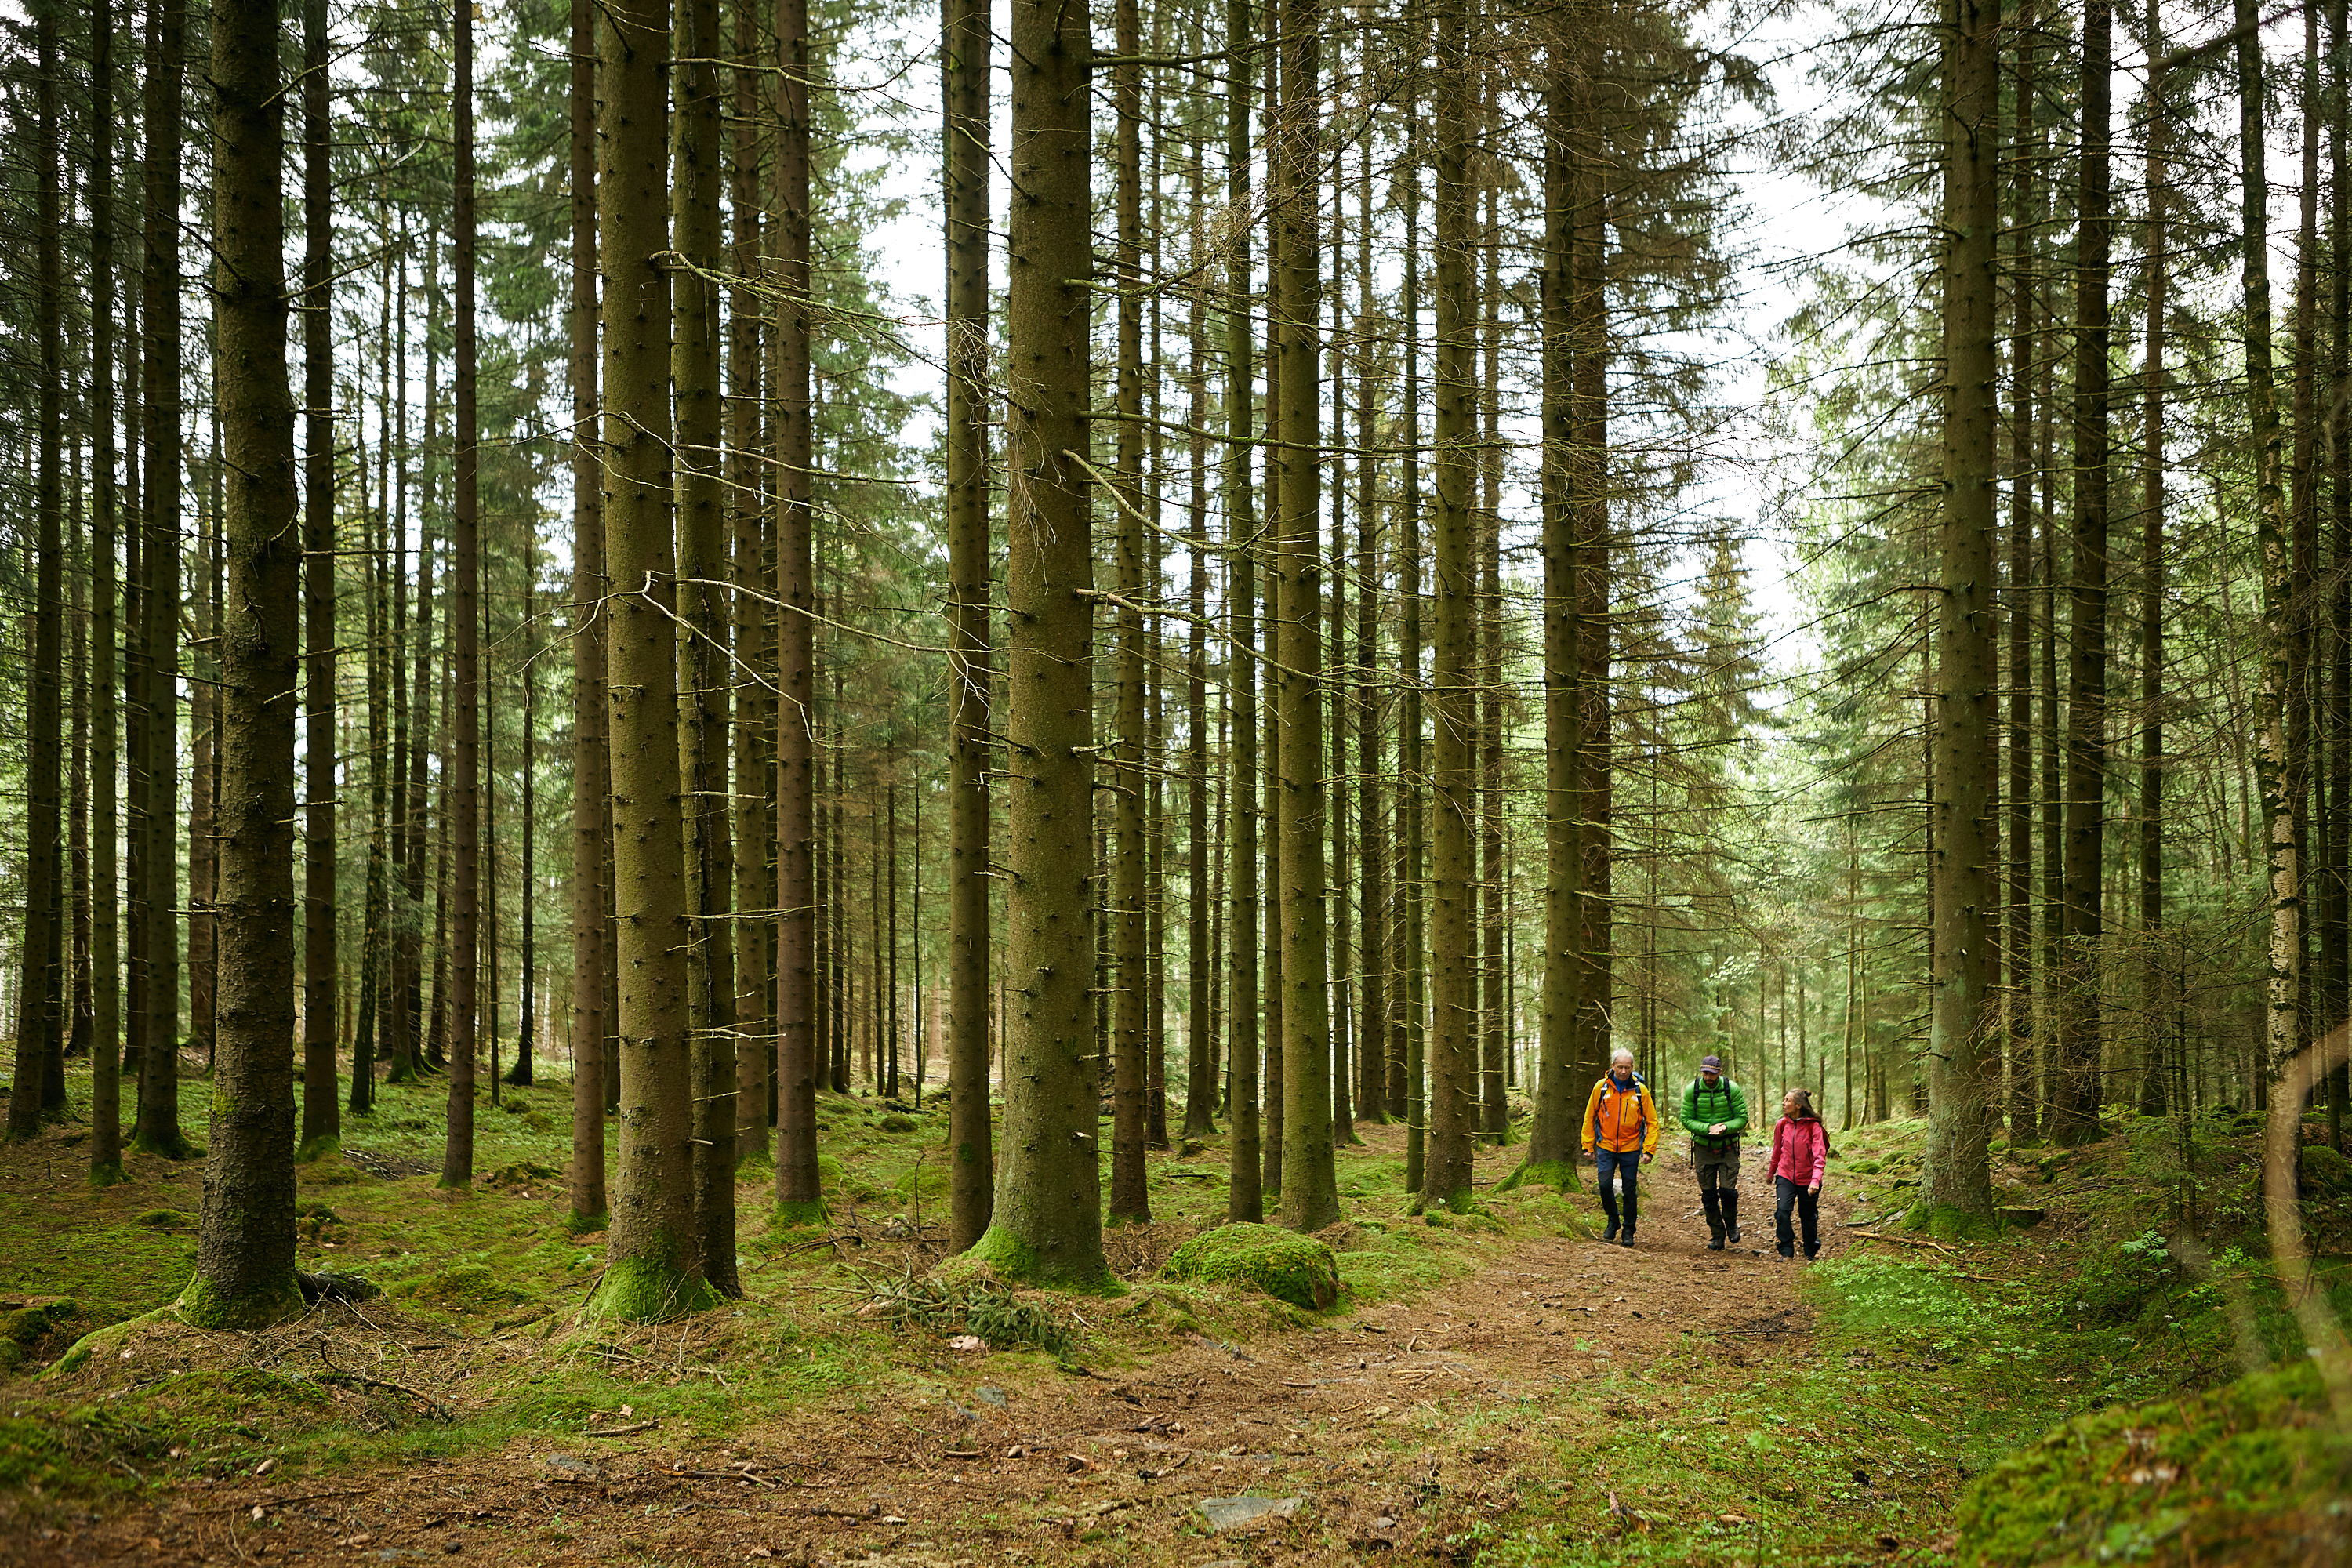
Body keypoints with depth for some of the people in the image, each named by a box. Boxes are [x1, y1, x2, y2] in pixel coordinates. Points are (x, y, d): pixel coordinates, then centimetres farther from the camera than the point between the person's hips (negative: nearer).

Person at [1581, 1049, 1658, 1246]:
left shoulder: (1640, 1090, -4)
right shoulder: (1601, 1087, -2)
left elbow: (1652, 1121, 1)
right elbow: (1589, 1117, 8)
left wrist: (1649, 1150, -7)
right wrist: (1588, 1145, 5)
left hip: (1630, 1150, 0)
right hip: (1606, 1147, 0)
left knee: (1630, 1191, 3)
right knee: (1605, 1184, -13)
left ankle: (1628, 1232, 17)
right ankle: (1613, 1221, 12)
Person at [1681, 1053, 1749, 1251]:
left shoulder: (1732, 1089, -9)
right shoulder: (1692, 1090, -7)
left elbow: (1742, 1118, -5)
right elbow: (1686, 1120, -6)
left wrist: (1725, 1127, -24)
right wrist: (1708, 1128, -22)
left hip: (1728, 1148, -1)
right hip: (1703, 1148, 1)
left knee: (1728, 1191, -10)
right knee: (1708, 1195, 4)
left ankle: (1731, 1222, 20)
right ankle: (1717, 1236, 17)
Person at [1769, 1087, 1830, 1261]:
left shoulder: (1813, 1127, -13)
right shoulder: (1781, 1125, -1)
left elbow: (1819, 1156, -18)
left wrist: (1815, 1180, -32)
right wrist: (1771, 1173, 29)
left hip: (1807, 1180, -2)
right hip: (1785, 1177, 2)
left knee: (1808, 1216, 10)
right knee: (1782, 1211, -18)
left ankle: (1811, 1253, 33)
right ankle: (1787, 1252, -7)